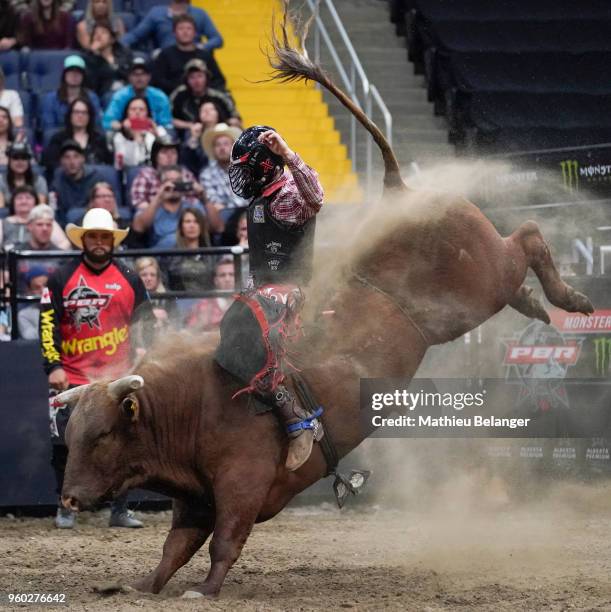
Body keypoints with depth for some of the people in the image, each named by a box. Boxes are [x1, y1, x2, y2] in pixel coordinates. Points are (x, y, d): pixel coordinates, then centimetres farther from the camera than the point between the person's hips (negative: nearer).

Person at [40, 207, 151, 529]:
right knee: (64, 444, -2)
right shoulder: (61, 278, 0)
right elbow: (47, 324, -3)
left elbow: (145, 325, 11)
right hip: (71, 378, -1)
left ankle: (120, 511, 12)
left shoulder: (129, 279, 6)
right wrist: (54, 366, -11)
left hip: (118, 378, 1)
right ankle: (66, 509, 12)